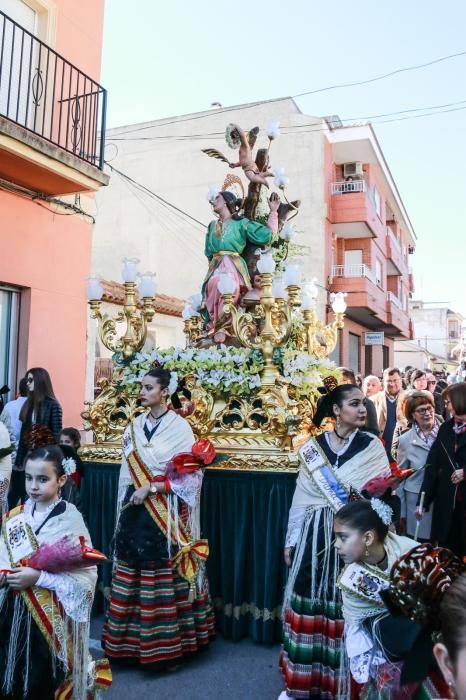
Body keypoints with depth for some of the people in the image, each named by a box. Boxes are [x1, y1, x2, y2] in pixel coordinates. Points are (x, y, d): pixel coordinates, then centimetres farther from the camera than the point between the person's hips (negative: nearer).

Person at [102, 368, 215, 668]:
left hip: (166, 513, -5)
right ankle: (132, 641, 25)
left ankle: (165, 645, 17)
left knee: (162, 579, 1)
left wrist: (151, 488, -16)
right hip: (136, 510, 5)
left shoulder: (180, 426, -9)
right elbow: (127, 469, 13)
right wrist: (128, 500, 7)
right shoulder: (135, 425, 8)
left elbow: (190, 473, -12)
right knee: (132, 576, 10)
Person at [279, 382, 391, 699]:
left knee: (345, 609, 2)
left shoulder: (373, 446, -1)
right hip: (315, 536, 2)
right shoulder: (313, 447, 3)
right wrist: (291, 540, 8)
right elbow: (302, 497, 7)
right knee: (309, 604, 6)